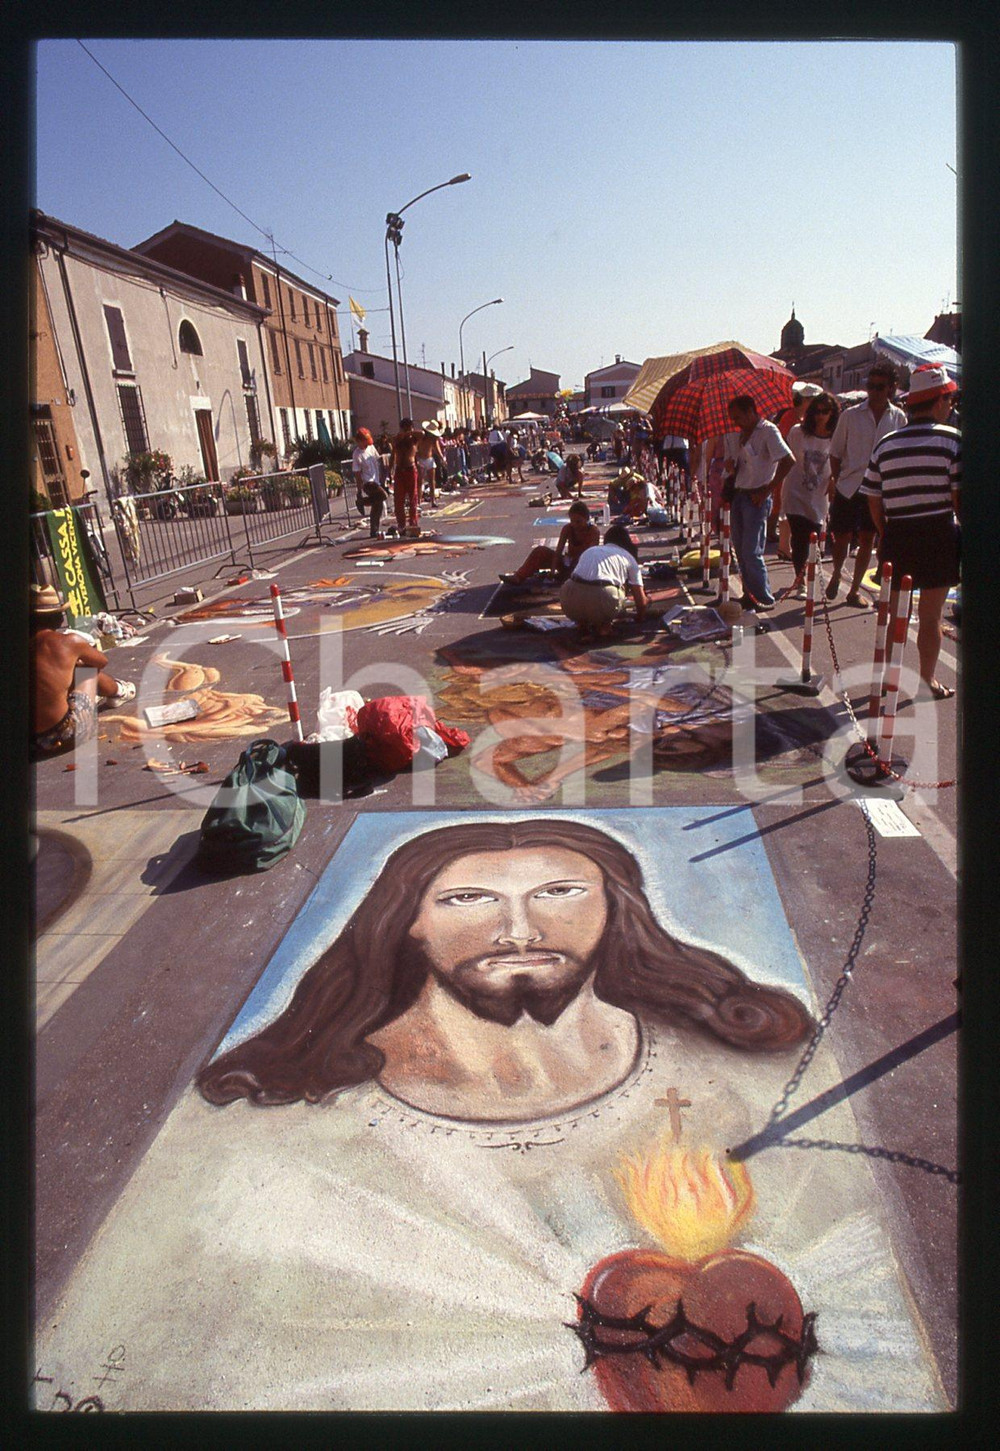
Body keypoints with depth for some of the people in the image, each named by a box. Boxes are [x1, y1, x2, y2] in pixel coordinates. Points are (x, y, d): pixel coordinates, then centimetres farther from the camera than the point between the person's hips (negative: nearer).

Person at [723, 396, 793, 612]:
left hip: (756, 499, -9)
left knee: (752, 552, -9)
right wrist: (730, 483, 9)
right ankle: (749, 594, 21)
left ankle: (765, 598, 1)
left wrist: (767, 490, -17)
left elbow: (789, 461, -18)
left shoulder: (768, 431, -11)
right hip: (739, 496, 9)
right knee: (740, 551, 11)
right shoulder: (744, 434, 14)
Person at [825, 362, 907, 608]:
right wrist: (835, 480, -5)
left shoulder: (899, 418, 2)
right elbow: (836, 452, 4)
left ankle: (855, 590, 19)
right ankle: (836, 574, 31)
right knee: (842, 537, 1)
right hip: (848, 486, -1)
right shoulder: (850, 415, -2)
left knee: (867, 540, 7)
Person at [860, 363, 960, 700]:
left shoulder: (884, 444, 6)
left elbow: (874, 501, 6)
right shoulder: (952, 439, -7)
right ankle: (927, 681, 15)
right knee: (930, 614, 6)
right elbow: (961, 496, -10)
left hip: (896, 537, 3)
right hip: (938, 536, -3)